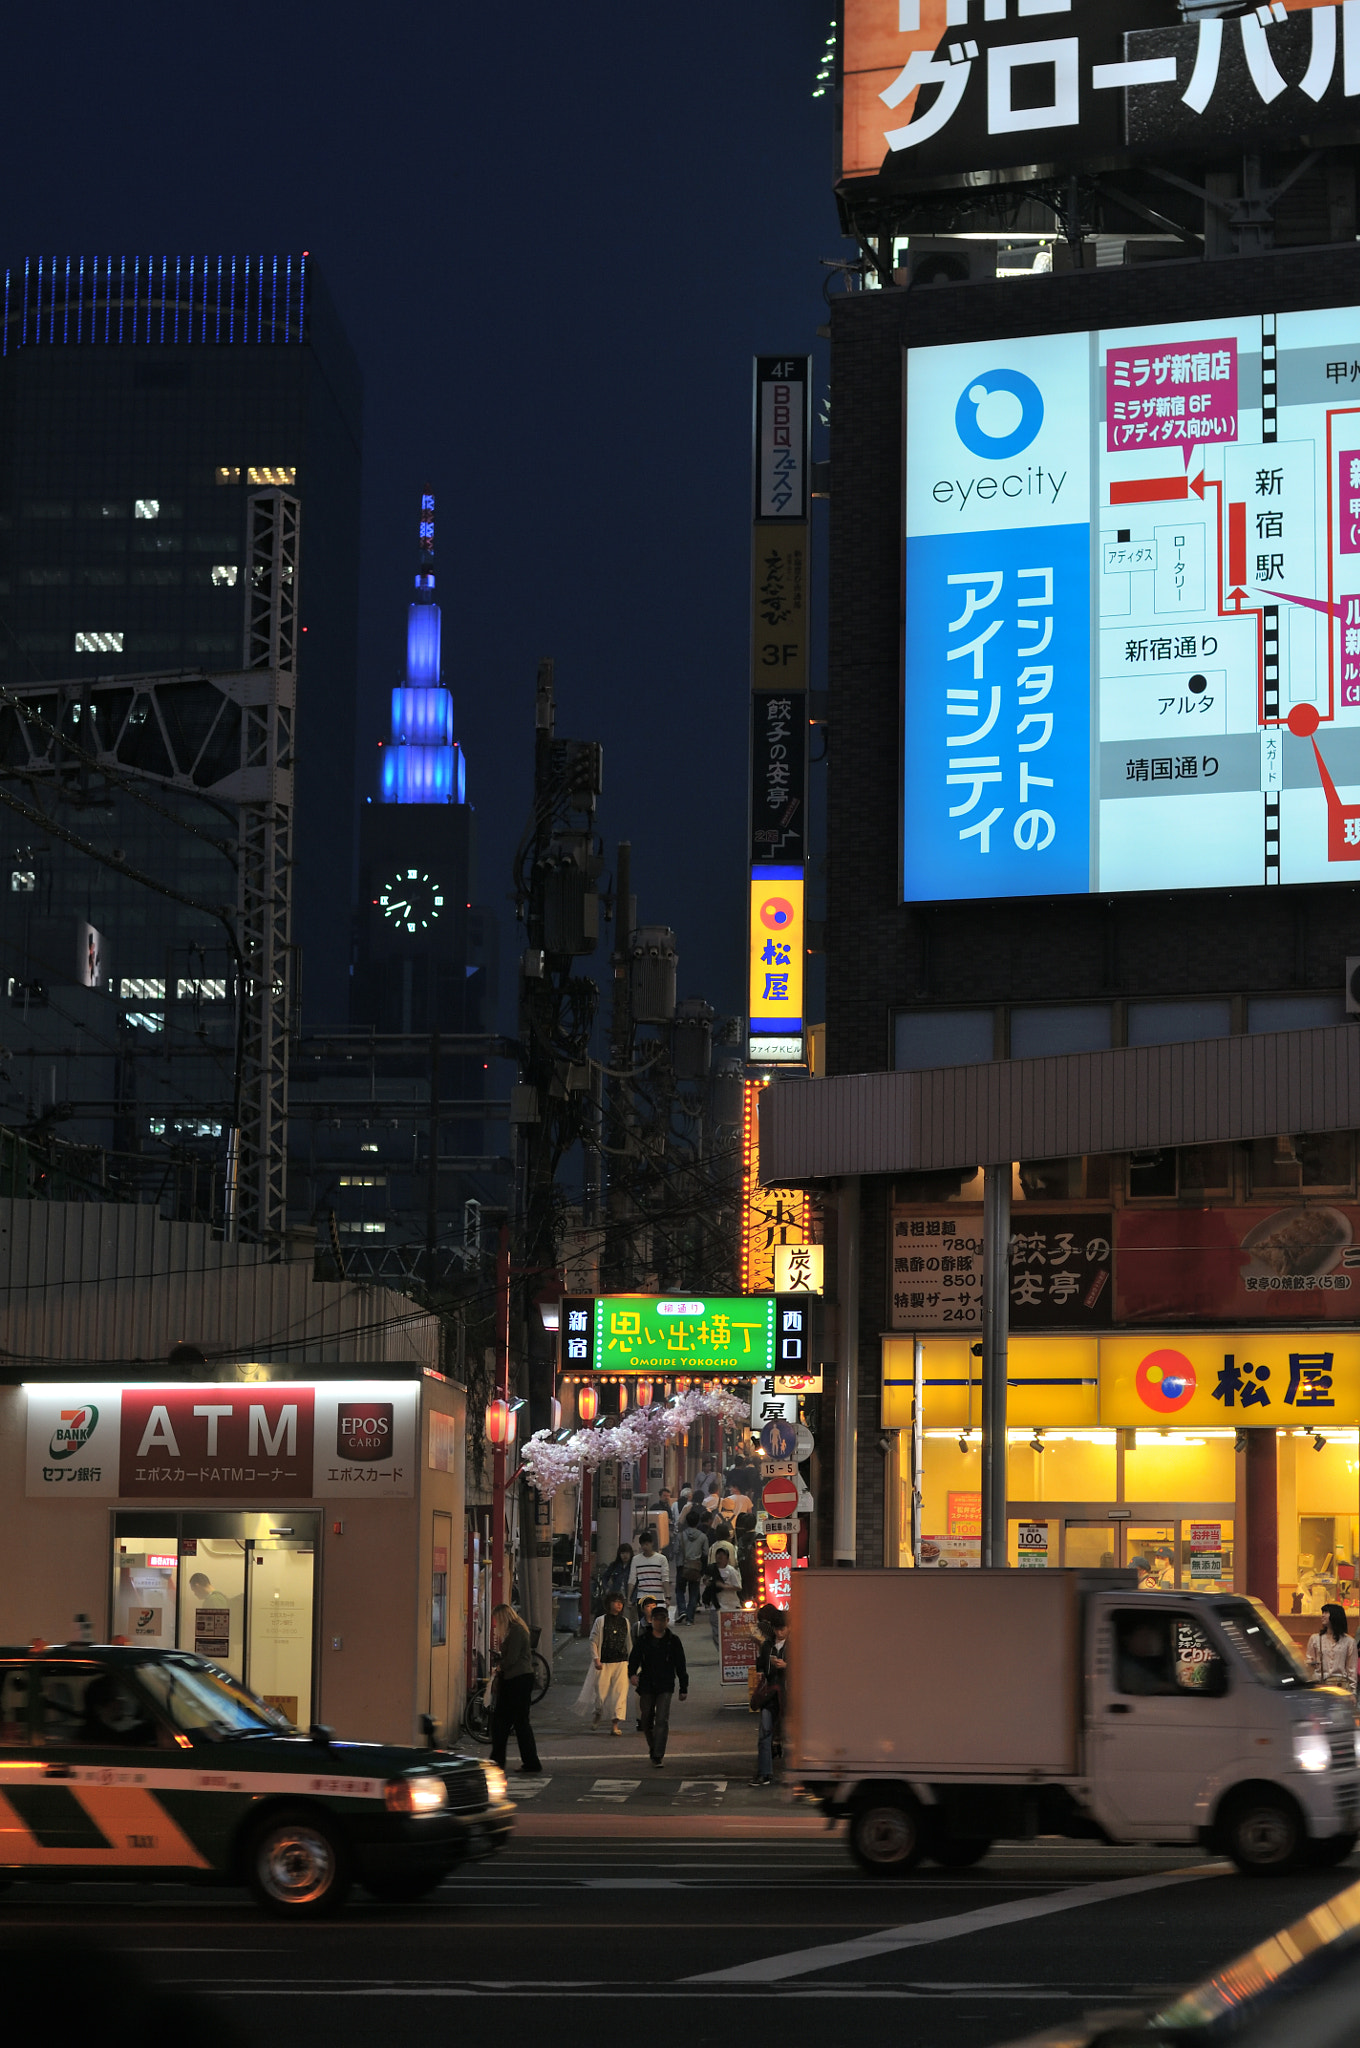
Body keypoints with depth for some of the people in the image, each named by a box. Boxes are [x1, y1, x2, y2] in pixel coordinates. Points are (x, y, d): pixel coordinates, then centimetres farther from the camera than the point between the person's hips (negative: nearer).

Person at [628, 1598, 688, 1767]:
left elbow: (680, 1665, 9)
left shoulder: (673, 1641, 5)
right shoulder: (643, 1640, 6)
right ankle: (653, 1747, 33)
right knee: (646, 1721, 10)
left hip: (665, 1687, -2)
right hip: (647, 1685, 2)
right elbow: (634, 1658, 1)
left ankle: (658, 1755, -16)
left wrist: (683, 1688, 9)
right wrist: (632, 1673, -21)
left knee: (662, 1720, -14)